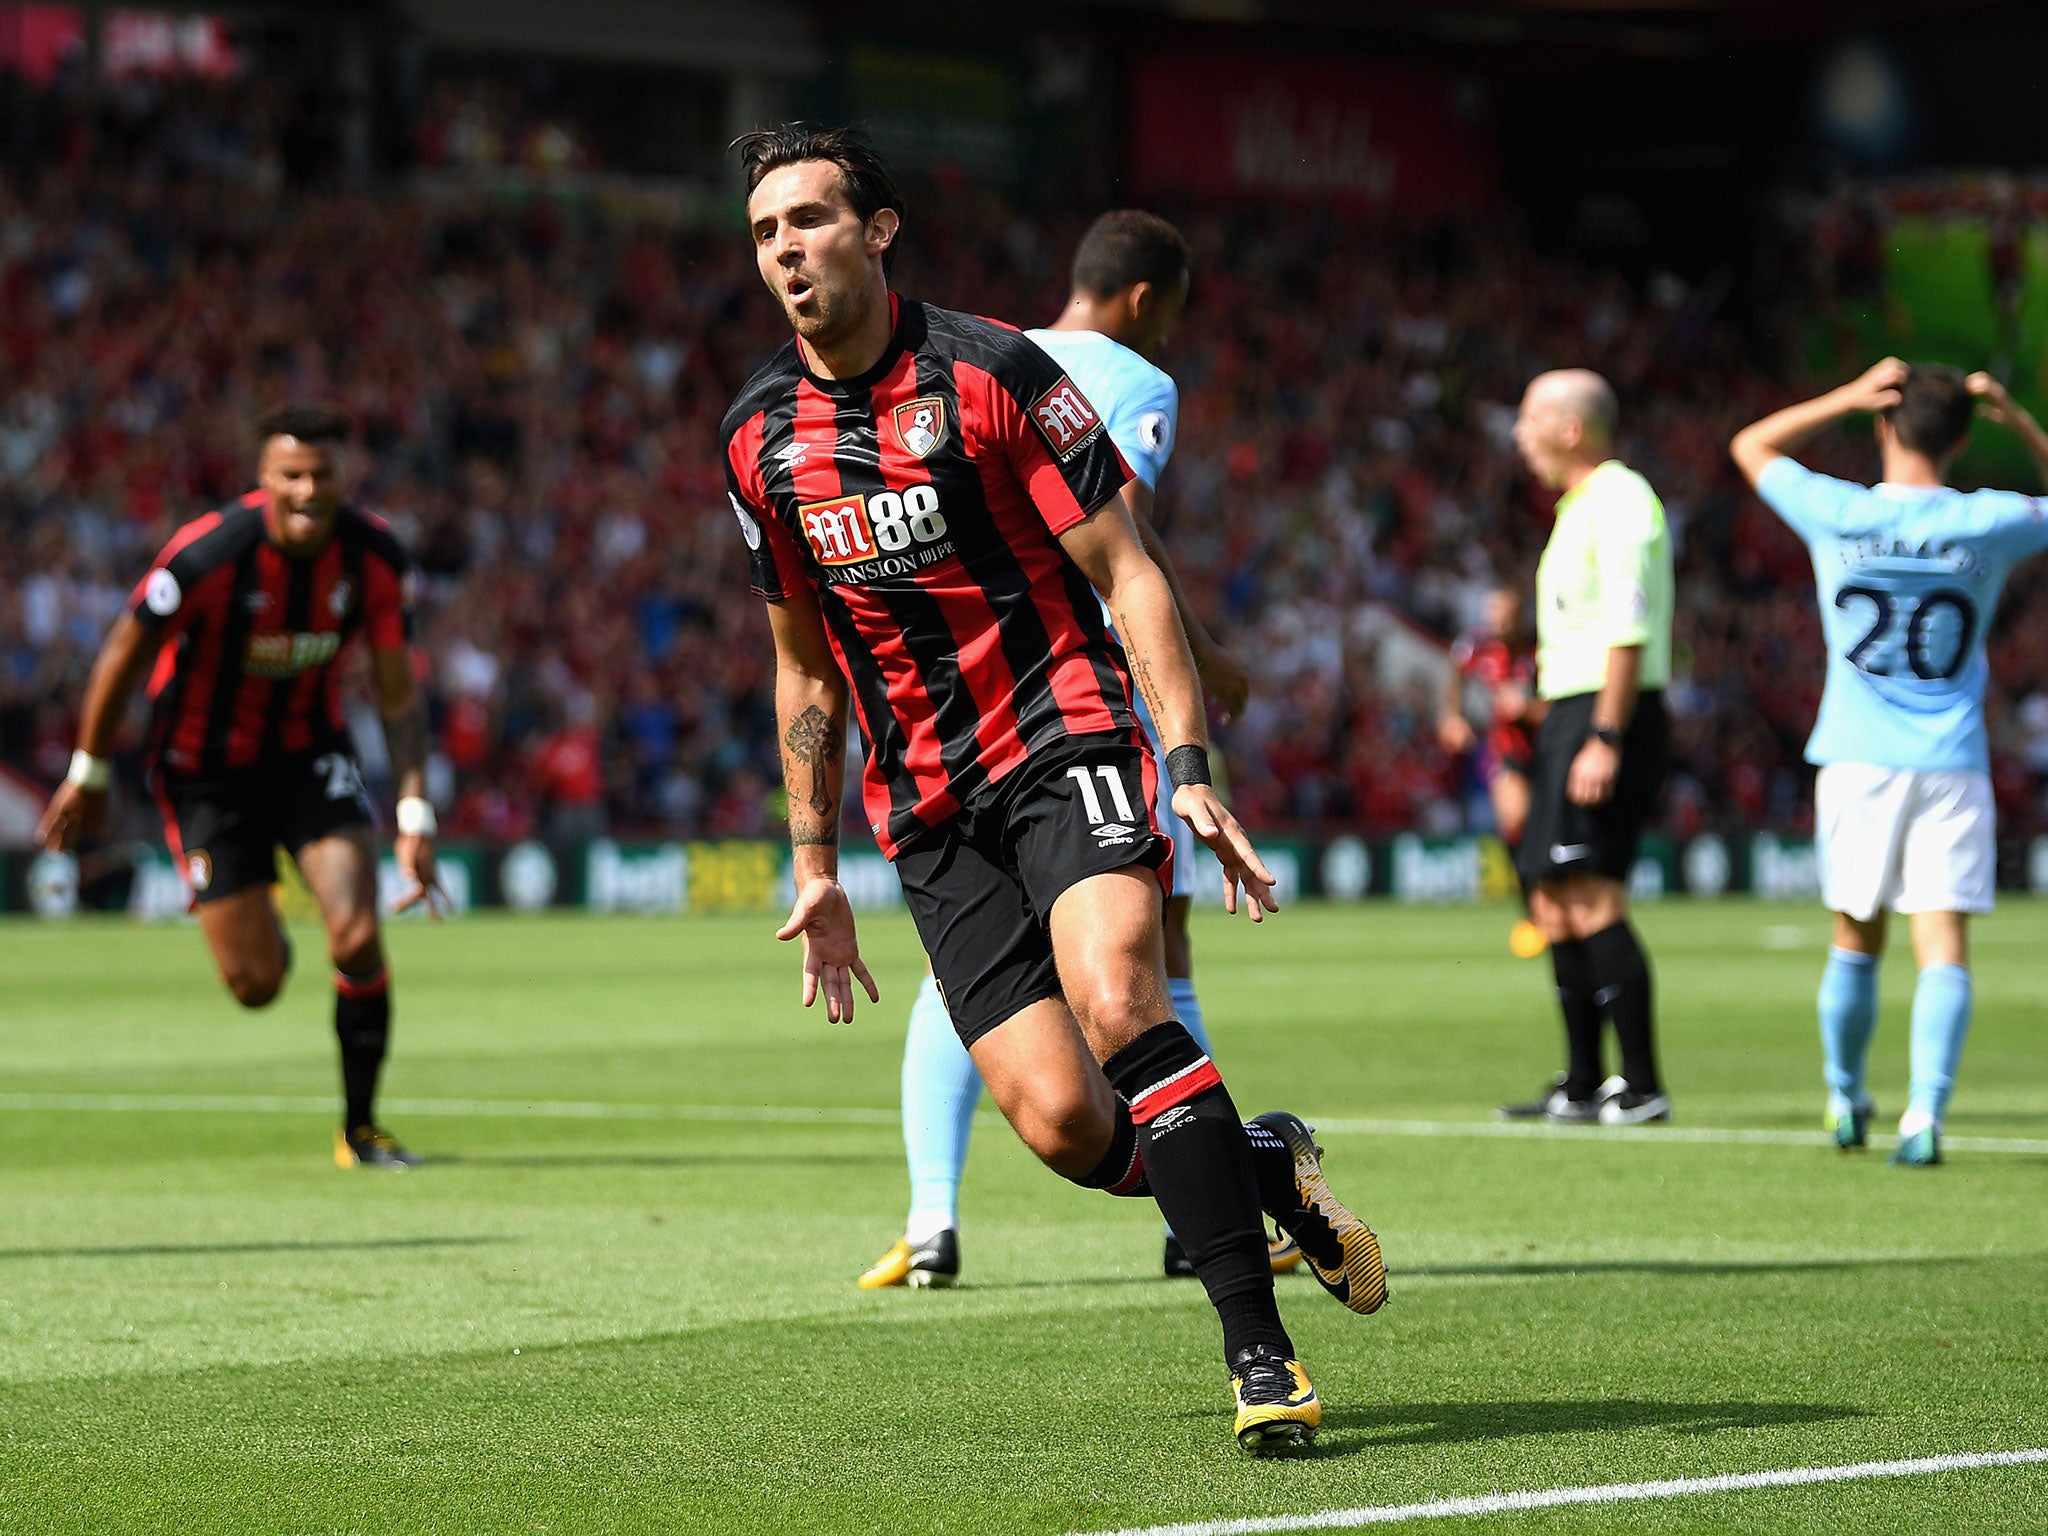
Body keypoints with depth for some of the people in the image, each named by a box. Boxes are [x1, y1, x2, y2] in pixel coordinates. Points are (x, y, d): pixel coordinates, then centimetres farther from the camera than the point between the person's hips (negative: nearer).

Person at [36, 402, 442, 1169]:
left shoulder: (373, 555, -16)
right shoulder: (208, 553, -26)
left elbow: (398, 693, -7)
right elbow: (123, 654, -11)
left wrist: (415, 817, -16)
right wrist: (88, 776, -2)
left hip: (308, 749, 2)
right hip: (205, 765, -2)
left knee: (358, 939, -17)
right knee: (257, 984, -4)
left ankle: (360, 1129, 2)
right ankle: (261, 928, 37)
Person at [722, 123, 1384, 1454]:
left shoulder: (989, 372, -6)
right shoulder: (759, 439, 8)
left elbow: (1126, 572, -6)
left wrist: (1191, 771, -15)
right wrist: (817, 869, 17)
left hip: (1066, 742, -4)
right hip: (932, 814, 4)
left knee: (1115, 999, -30)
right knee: (1061, 1122, -12)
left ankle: (1260, 1348, -26)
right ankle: (1267, 1167, 20)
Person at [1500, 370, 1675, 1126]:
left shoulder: (1619, 503, -12)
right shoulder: (1581, 507, 20)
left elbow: (1628, 633, -19)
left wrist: (1604, 740, -24)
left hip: (1606, 717, -11)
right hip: (1571, 718, 11)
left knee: (1592, 900, -15)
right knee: (1555, 906, 12)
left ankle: (1642, 1087, -15)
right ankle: (1581, 1086, 18)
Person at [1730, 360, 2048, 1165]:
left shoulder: (1838, 515, -5)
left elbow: (1751, 445, 12)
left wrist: (1849, 397, 2)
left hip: (1857, 762, 1)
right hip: (1952, 765, -1)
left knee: (1856, 938, 16)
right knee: (1944, 946, -6)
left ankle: (1845, 1100, 29)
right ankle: (1924, 1112, -21)